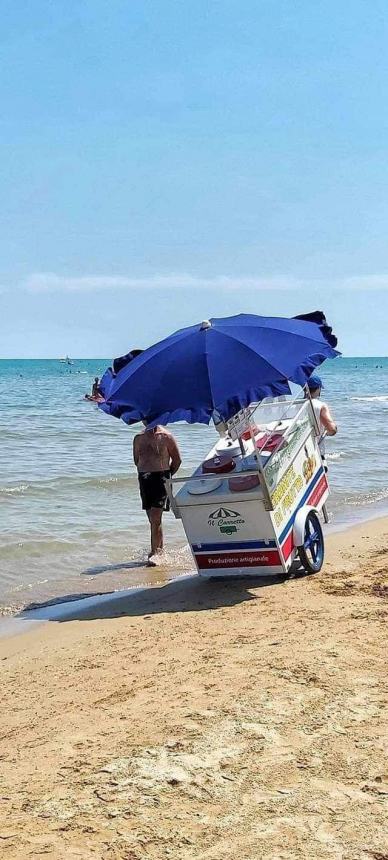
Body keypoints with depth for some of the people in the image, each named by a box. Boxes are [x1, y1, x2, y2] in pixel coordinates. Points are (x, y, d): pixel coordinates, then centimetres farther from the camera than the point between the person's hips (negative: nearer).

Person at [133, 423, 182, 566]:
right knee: (153, 519, 12)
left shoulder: (166, 436, -4)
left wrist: (167, 475, 1)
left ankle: (154, 552, -11)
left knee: (155, 518, -13)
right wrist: (144, 473, 11)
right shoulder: (138, 438, 10)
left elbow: (177, 459, 2)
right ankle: (160, 548, 24)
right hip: (144, 479, 5)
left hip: (161, 478, -5)